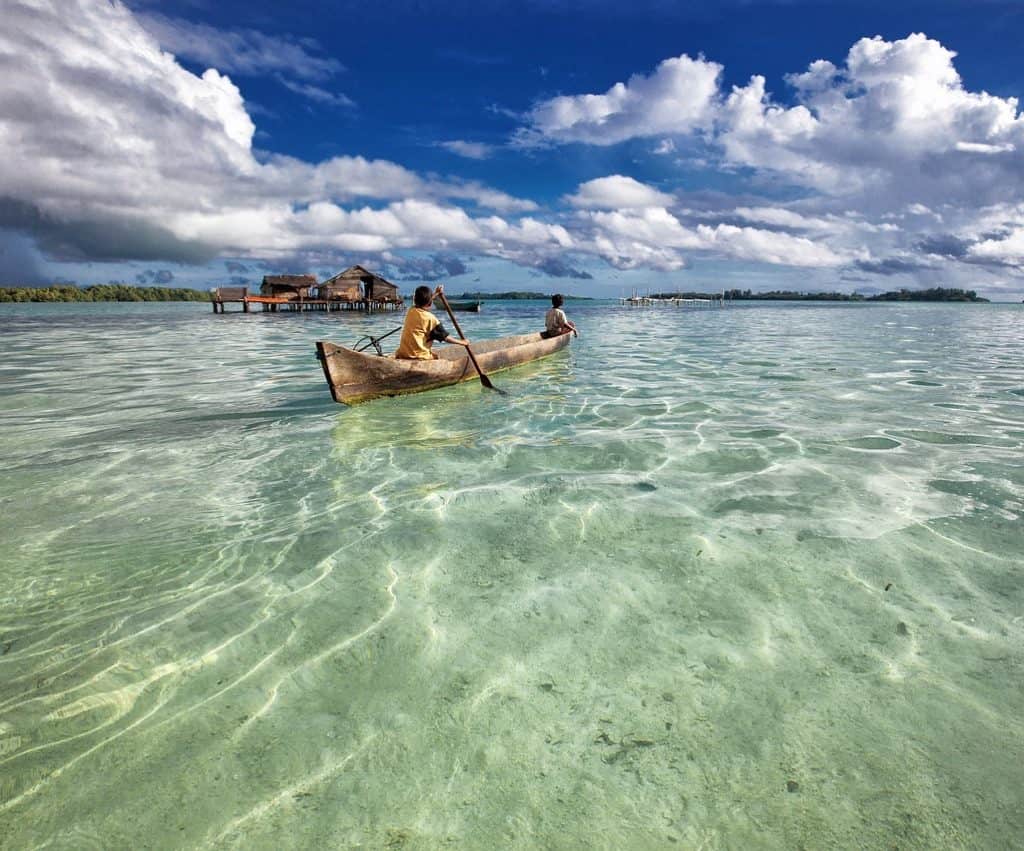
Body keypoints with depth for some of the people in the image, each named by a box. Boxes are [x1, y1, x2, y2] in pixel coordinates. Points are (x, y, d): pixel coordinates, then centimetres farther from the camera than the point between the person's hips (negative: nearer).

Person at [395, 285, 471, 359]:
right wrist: (462, 342, 7)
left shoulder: (411, 311, 7)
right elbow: (445, 337, -5)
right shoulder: (430, 318, -11)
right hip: (420, 356, -6)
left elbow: (423, 303, 32)